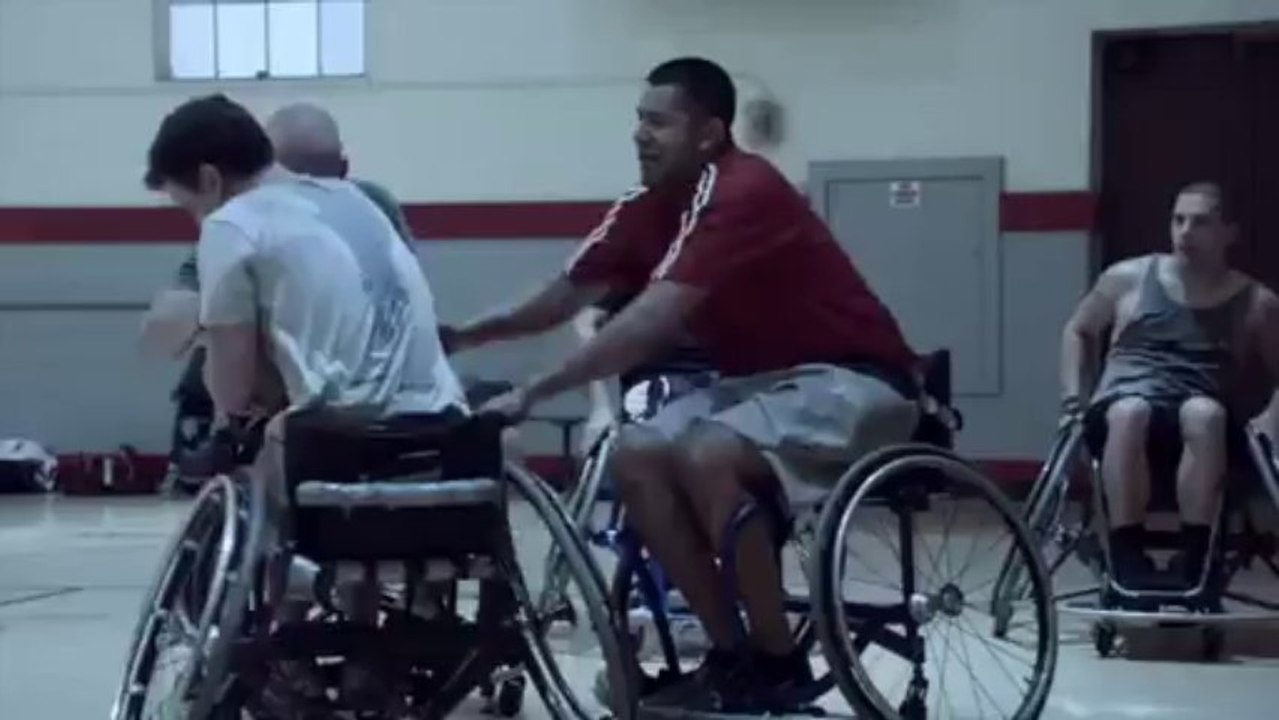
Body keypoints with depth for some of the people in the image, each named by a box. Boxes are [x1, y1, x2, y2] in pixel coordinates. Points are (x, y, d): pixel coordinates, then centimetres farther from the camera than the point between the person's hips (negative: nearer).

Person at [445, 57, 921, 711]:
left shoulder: (740, 193, -24)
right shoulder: (649, 210, 3)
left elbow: (650, 323, -33)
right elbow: (563, 298, 4)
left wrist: (531, 392, -34)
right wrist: (458, 337, -10)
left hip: (852, 379, -9)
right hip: (764, 376, 9)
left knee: (707, 455, -31)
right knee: (636, 456, -11)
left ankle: (778, 661, -14)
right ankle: (729, 653, -3)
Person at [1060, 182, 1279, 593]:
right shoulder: (1128, 278, 12)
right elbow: (1079, 331, 25)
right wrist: (1075, 397, 11)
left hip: (1201, 429, 0)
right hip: (1124, 409, 0)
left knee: (1204, 414, -38)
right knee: (1130, 411, -38)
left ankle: (1194, 563, -35)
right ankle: (1127, 559, -35)